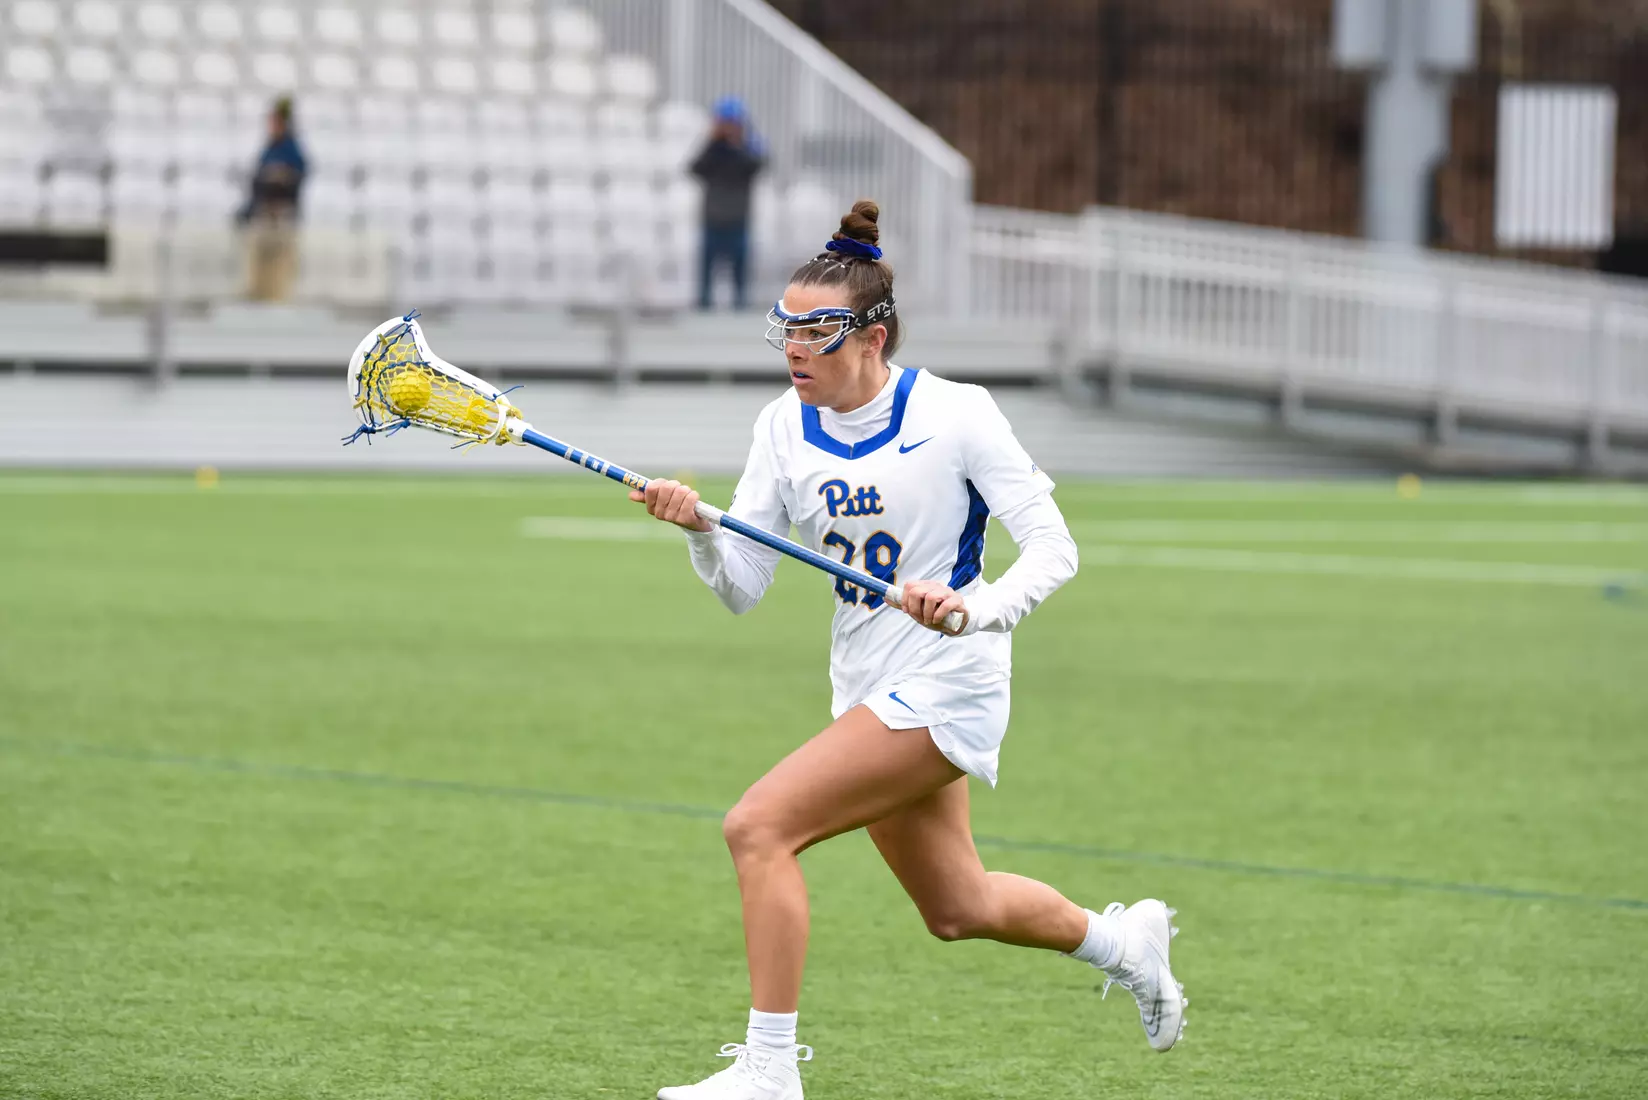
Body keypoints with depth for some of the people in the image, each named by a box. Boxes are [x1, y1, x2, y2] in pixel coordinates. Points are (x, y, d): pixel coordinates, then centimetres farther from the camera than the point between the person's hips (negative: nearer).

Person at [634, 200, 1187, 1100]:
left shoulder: (955, 415, -15)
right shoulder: (785, 427, 0)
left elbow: (1051, 550, -16)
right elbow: (741, 587, -1)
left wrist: (978, 609, -34)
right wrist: (697, 529, -22)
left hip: (944, 686, -7)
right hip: (868, 695, 7)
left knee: (758, 825, -22)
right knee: (958, 909, 21)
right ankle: (1123, 941, 49)